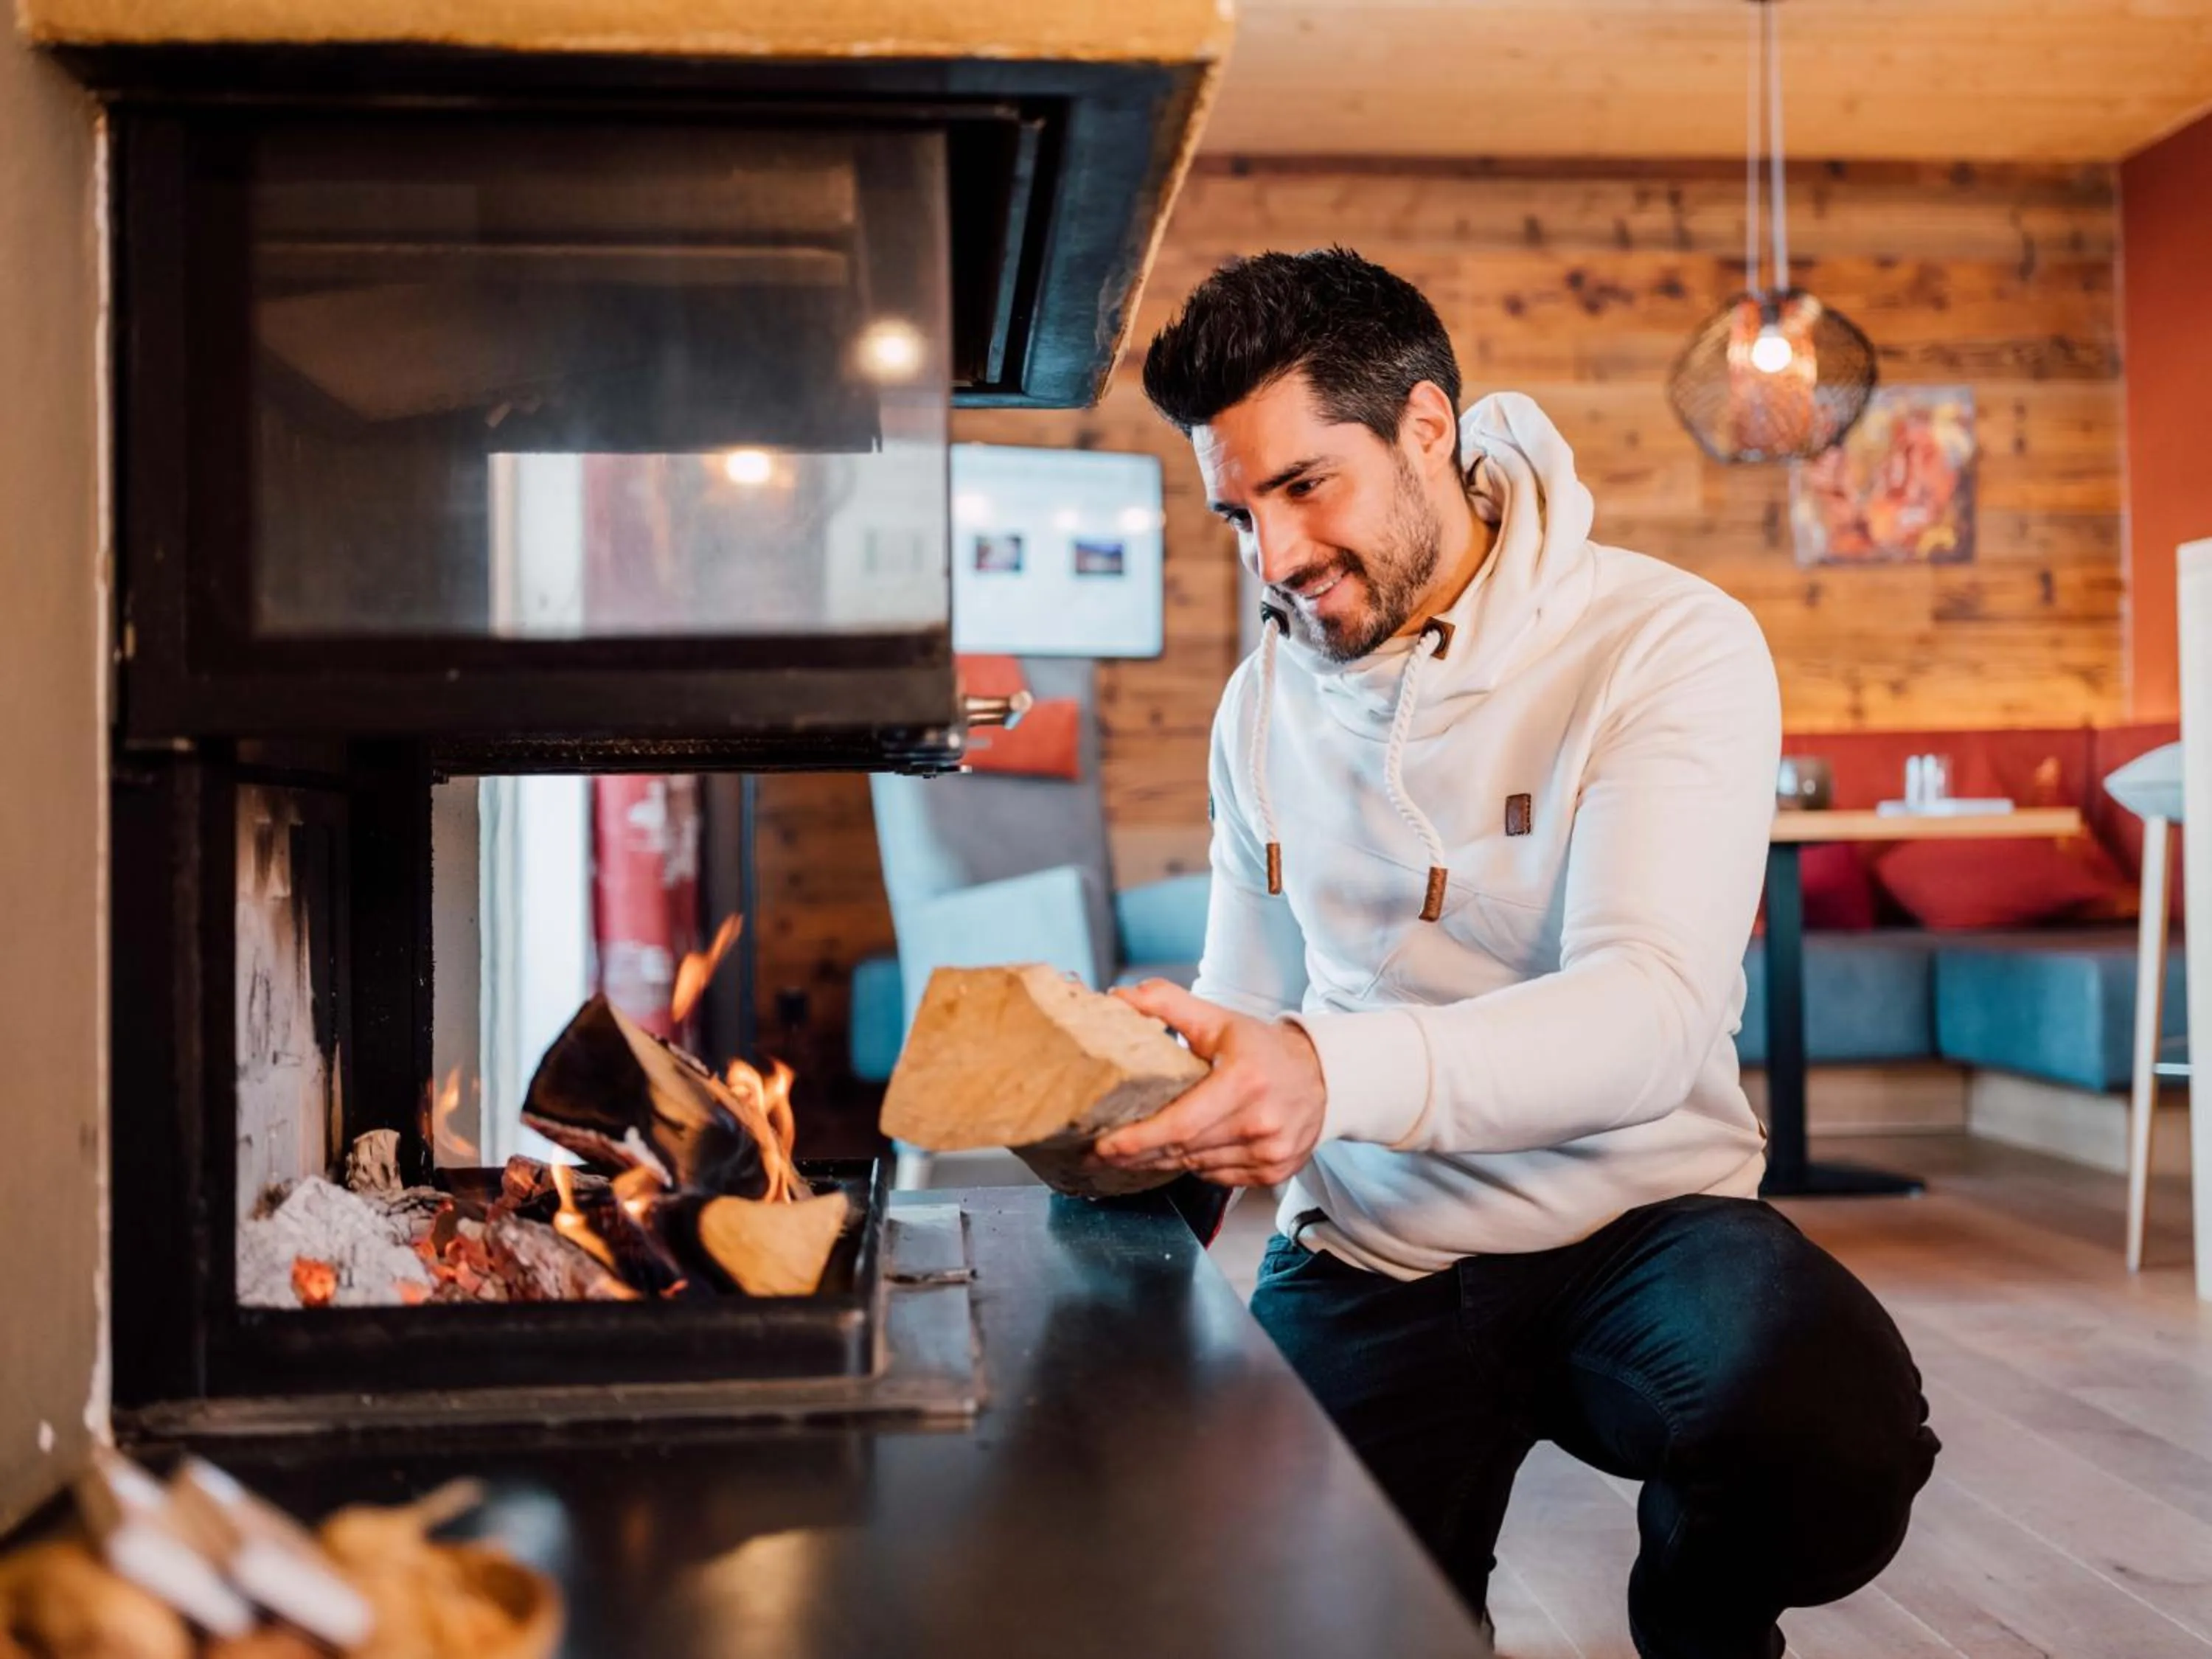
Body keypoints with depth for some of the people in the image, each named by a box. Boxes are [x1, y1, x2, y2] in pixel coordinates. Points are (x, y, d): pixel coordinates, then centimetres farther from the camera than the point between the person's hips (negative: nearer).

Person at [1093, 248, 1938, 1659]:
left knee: (1836, 1444, -31)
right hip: (1366, 1259, 3)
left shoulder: (1669, 645, -12)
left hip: (1637, 1218, -3)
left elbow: (1656, 1007, -26)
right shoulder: (1264, 704, 6)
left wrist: (1337, 1075, -43)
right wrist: (1168, 1117, -13)